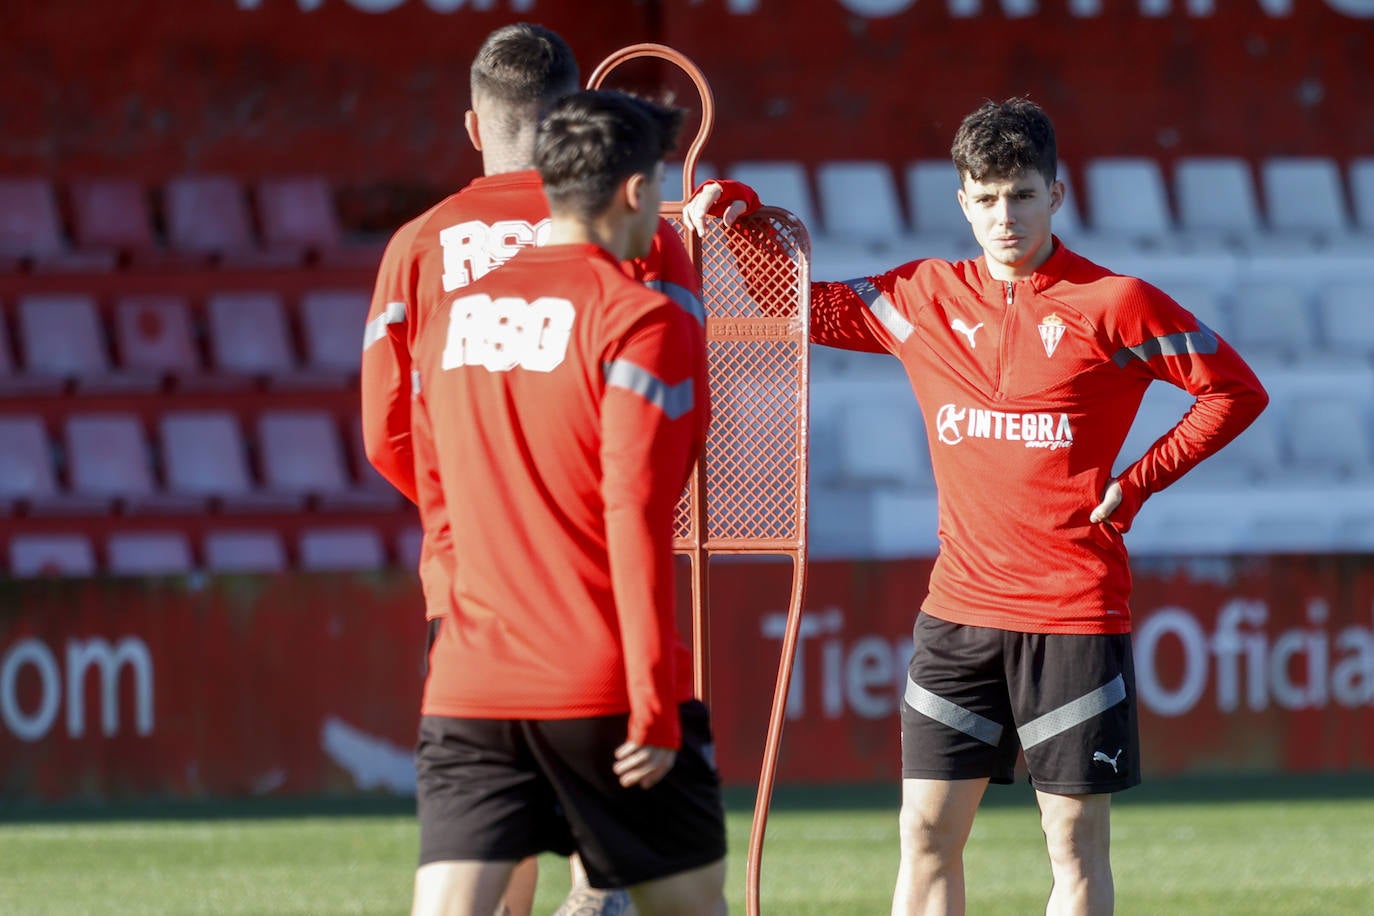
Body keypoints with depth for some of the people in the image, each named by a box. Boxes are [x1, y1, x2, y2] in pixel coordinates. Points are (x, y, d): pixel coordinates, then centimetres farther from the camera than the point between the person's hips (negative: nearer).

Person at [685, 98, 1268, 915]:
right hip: (959, 605, 4)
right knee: (927, 832, 1)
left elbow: (1236, 392, 0)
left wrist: (1136, 485, -5)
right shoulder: (925, 297, 7)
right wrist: (735, 211, 1)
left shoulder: (1113, 304, -5)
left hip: (1075, 614, -4)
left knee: (1076, 840, 0)